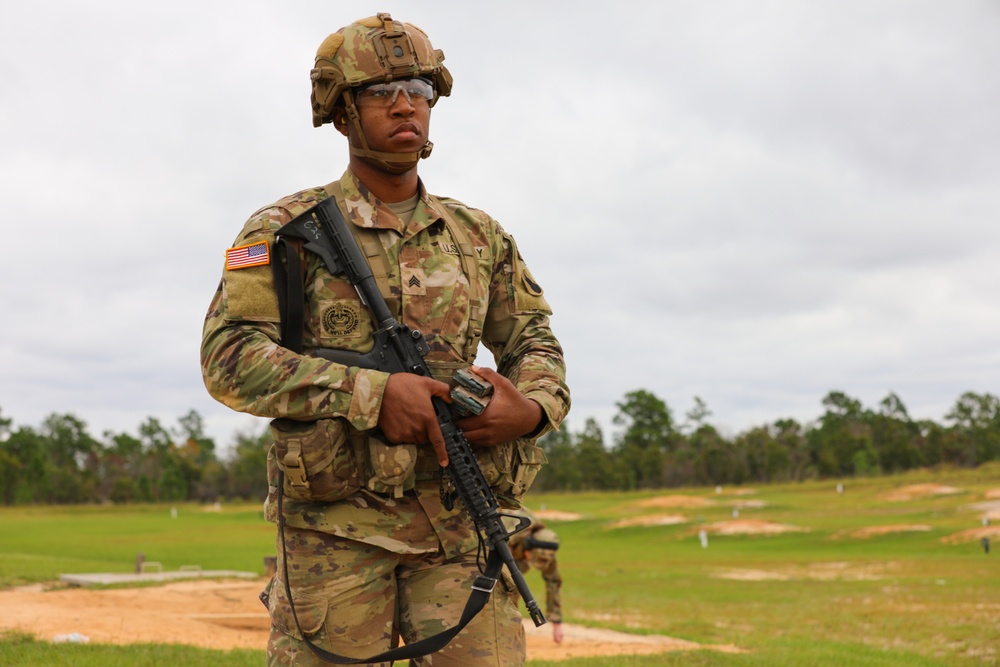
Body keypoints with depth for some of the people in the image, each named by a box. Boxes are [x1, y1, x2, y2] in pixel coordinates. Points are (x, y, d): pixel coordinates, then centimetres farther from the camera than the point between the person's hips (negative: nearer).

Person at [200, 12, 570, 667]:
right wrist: (373, 392, -20)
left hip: (457, 522, 3)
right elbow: (230, 357, -9)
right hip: (337, 525, -3)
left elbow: (533, 339, 20)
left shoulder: (478, 236, 13)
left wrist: (533, 409, -5)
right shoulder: (286, 231, 1)